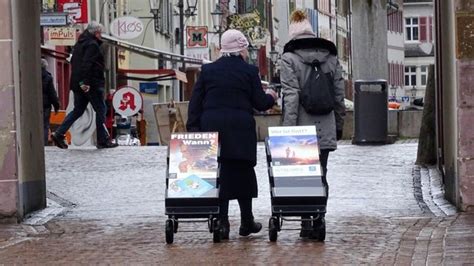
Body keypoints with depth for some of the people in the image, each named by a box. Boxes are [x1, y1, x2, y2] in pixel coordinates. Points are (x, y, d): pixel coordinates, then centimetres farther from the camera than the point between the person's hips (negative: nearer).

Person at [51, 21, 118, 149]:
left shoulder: (79, 44, 17)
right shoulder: (92, 45, -12)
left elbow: (73, 62, 22)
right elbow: (86, 64, -23)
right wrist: (85, 81, -27)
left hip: (78, 84, 9)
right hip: (92, 84, -9)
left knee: (77, 110, 13)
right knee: (100, 110, 1)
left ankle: (59, 134, 3)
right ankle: (103, 140, 3)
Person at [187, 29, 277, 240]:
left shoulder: (207, 70, 7)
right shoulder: (249, 71, -1)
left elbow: (195, 102, 6)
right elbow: (260, 103, 1)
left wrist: (193, 128, 9)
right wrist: (270, 97, 22)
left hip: (212, 129, 2)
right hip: (241, 131, -2)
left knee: (217, 174, 3)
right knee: (243, 173, 9)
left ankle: (222, 223, -2)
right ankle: (246, 221, 15)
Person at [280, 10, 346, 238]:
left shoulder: (289, 58, -6)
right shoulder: (331, 57, 8)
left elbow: (291, 98, -12)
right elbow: (339, 95, 10)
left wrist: (288, 129, -11)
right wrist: (339, 125, 18)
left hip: (302, 128, -4)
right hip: (326, 129, 4)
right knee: (321, 175, 9)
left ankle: (307, 222, -1)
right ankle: (319, 222, 7)